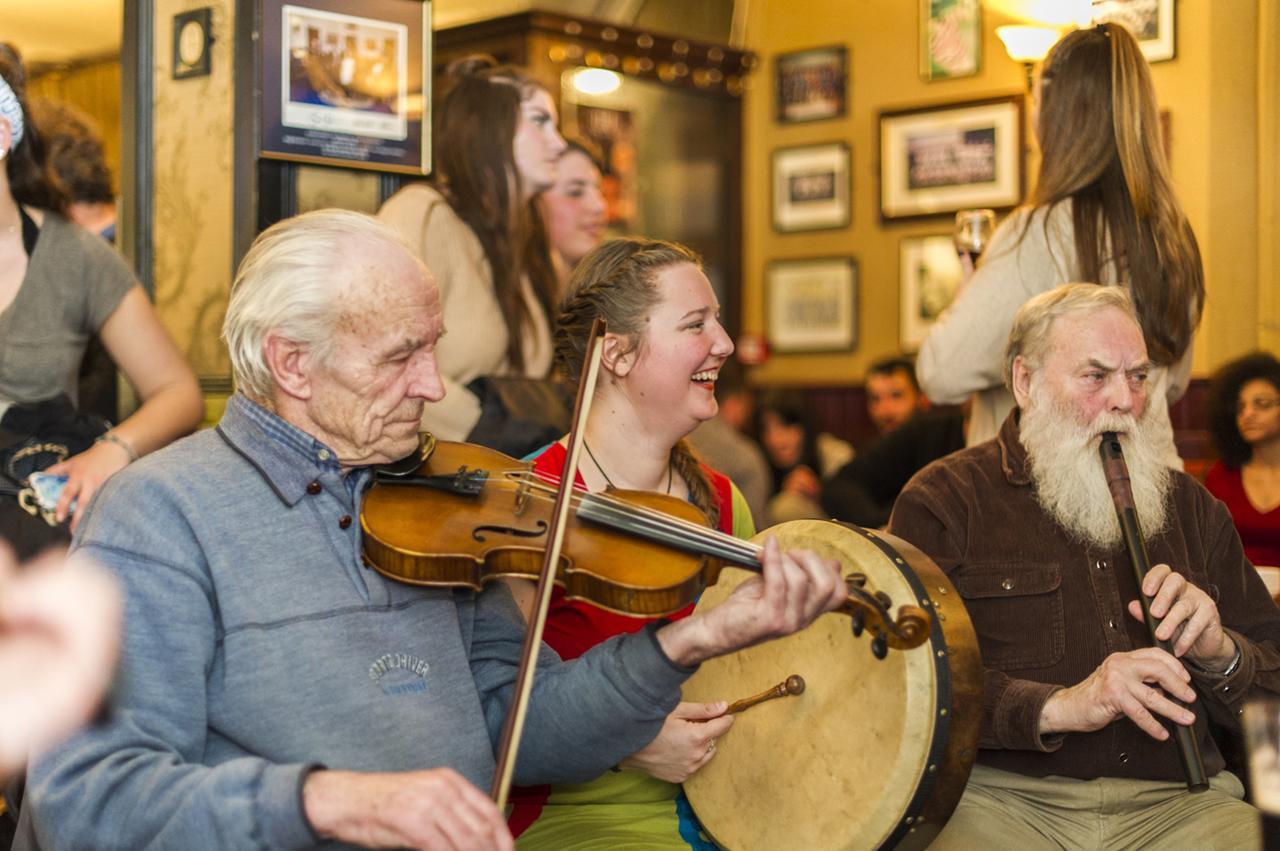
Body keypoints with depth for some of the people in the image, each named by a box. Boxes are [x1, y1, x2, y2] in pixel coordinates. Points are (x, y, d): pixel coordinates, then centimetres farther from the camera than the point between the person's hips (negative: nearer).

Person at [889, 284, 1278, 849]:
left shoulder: (1188, 506, 17)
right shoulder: (944, 499, 2)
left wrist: (1218, 653, -4)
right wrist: (1057, 706, -21)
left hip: (1175, 799, 5)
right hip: (1002, 796, -4)